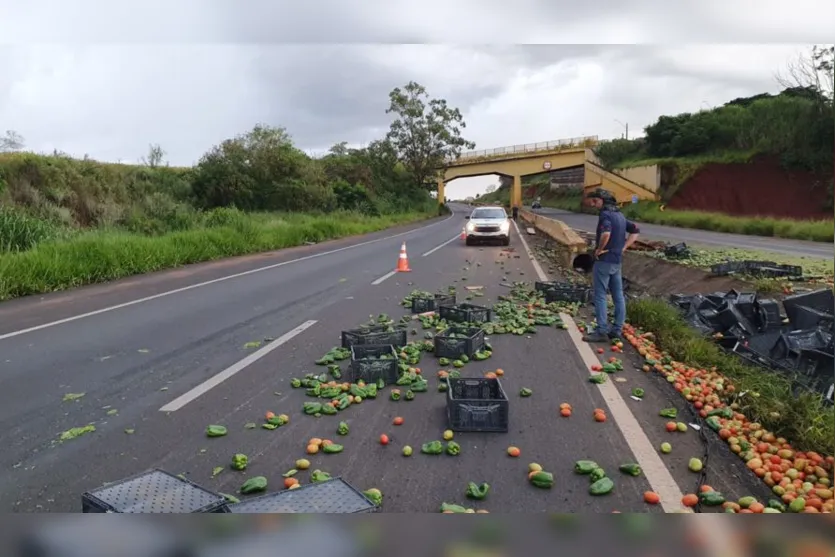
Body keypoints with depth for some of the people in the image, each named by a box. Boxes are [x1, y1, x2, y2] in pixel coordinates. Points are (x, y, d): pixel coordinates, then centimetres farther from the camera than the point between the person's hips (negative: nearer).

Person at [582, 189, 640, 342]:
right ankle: (617, 330, 17)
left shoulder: (605, 214, -14)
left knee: (600, 295, -4)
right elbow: (635, 231, 21)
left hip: (604, 260, -9)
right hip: (617, 261, 9)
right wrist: (623, 247, 12)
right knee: (618, 295, 10)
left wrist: (599, 249, -17)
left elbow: (606, 234, -33)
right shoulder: (620, 215, 14)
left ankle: (602, 331, -3)